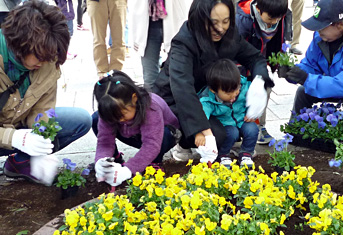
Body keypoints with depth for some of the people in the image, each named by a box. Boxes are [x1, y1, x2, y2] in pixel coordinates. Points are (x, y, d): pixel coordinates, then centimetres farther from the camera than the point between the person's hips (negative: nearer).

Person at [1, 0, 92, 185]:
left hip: (21, 123, 6)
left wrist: (41, 153, -25)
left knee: (82, 120, -10)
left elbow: (41, 111, -11)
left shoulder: (48, 63, -16)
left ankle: (20, 161, -3)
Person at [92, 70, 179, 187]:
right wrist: (101, 160, -46)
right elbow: (105, 139, -24)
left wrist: (128, 169, -55)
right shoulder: (111, 110, -25)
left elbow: (151, 144, -45)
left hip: (162, 134, -4)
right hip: (133, 135, 4)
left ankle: (155, 162, -11)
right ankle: (114, 159, 0)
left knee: (165, 135, -43)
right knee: (96, 118, -17)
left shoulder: (150, 107, -39)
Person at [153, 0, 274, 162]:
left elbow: (255, 57, -4)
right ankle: (183, 144, 2)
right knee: (217, 135, -28)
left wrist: (259, 82, -29)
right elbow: (182, 89, -43)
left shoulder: (229, 36, -11)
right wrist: (207, 134, -51)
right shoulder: (183, 44, -30)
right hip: (175, 103, -7)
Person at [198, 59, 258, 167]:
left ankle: (246, 153, 3)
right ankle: (222, 154, -2)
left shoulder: (244, 87, -18)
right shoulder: (207, 100, -29)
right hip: (224, 125, -3)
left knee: (252, 129, -25)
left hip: (242, 121, 3)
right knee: (232, 133, -32)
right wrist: (199, 133, -61)